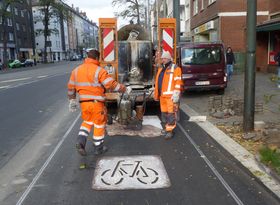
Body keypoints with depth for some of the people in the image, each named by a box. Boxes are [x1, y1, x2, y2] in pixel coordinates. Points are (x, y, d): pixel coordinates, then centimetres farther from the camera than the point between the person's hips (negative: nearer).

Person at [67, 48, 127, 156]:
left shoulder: (76, 70, 5)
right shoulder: (99, 70, -14)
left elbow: (71, 87, 11)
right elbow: (111, 84, -17)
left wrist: (72, 100, 21)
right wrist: (123, 88, -4)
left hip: (83, 102, 5)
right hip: (97, 103, -5)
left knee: (87, 121, 25)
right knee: (99, 125, 11)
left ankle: (80, 141, 7)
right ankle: (98, 148, 23)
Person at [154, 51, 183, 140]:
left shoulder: (175, 68, -5)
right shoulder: (160, 69, 18)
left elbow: (178, 83, -11)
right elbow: (157, 83, 21)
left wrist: (176, 96, -18)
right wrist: (156, 95, 19)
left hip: (170, 96, -7)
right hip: (162, 96, 7)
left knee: (171, 113, -5)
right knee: (164, 112, 14)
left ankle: (170, 130, -2)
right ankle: (165, 127, 27)